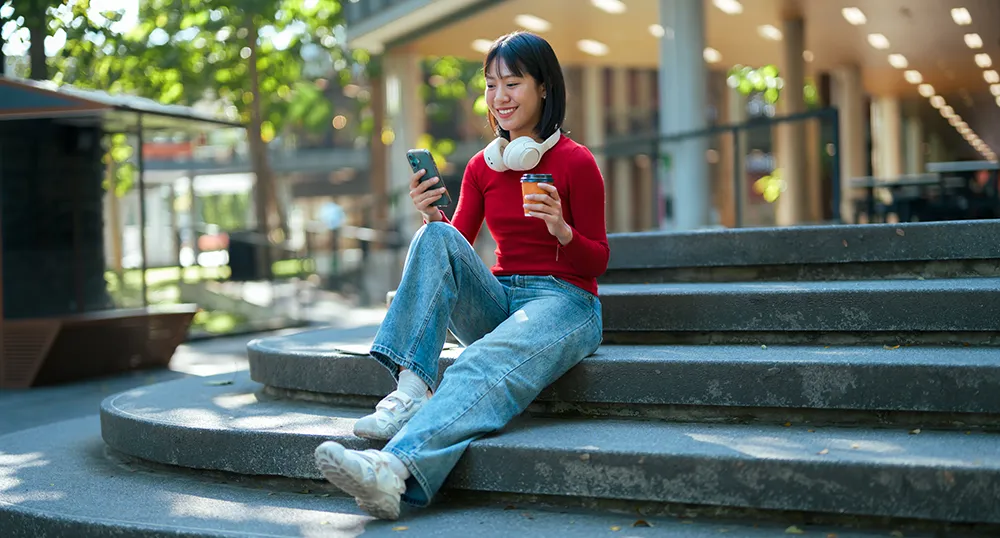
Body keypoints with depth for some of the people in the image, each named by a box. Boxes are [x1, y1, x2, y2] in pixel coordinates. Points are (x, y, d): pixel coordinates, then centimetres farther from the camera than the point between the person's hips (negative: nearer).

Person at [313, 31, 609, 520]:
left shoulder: (576, 163, -3)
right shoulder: (481, 167, 11)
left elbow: (597, 261, -1)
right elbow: (457, 249, 11)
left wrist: (562, 230, -22)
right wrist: (431, 215, -10)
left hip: (564, 302, -5)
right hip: (498, 302, 5)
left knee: (484, 367, -36)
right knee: (435, 237, -23)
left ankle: (394, 470, -59)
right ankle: (411, 388, -37)